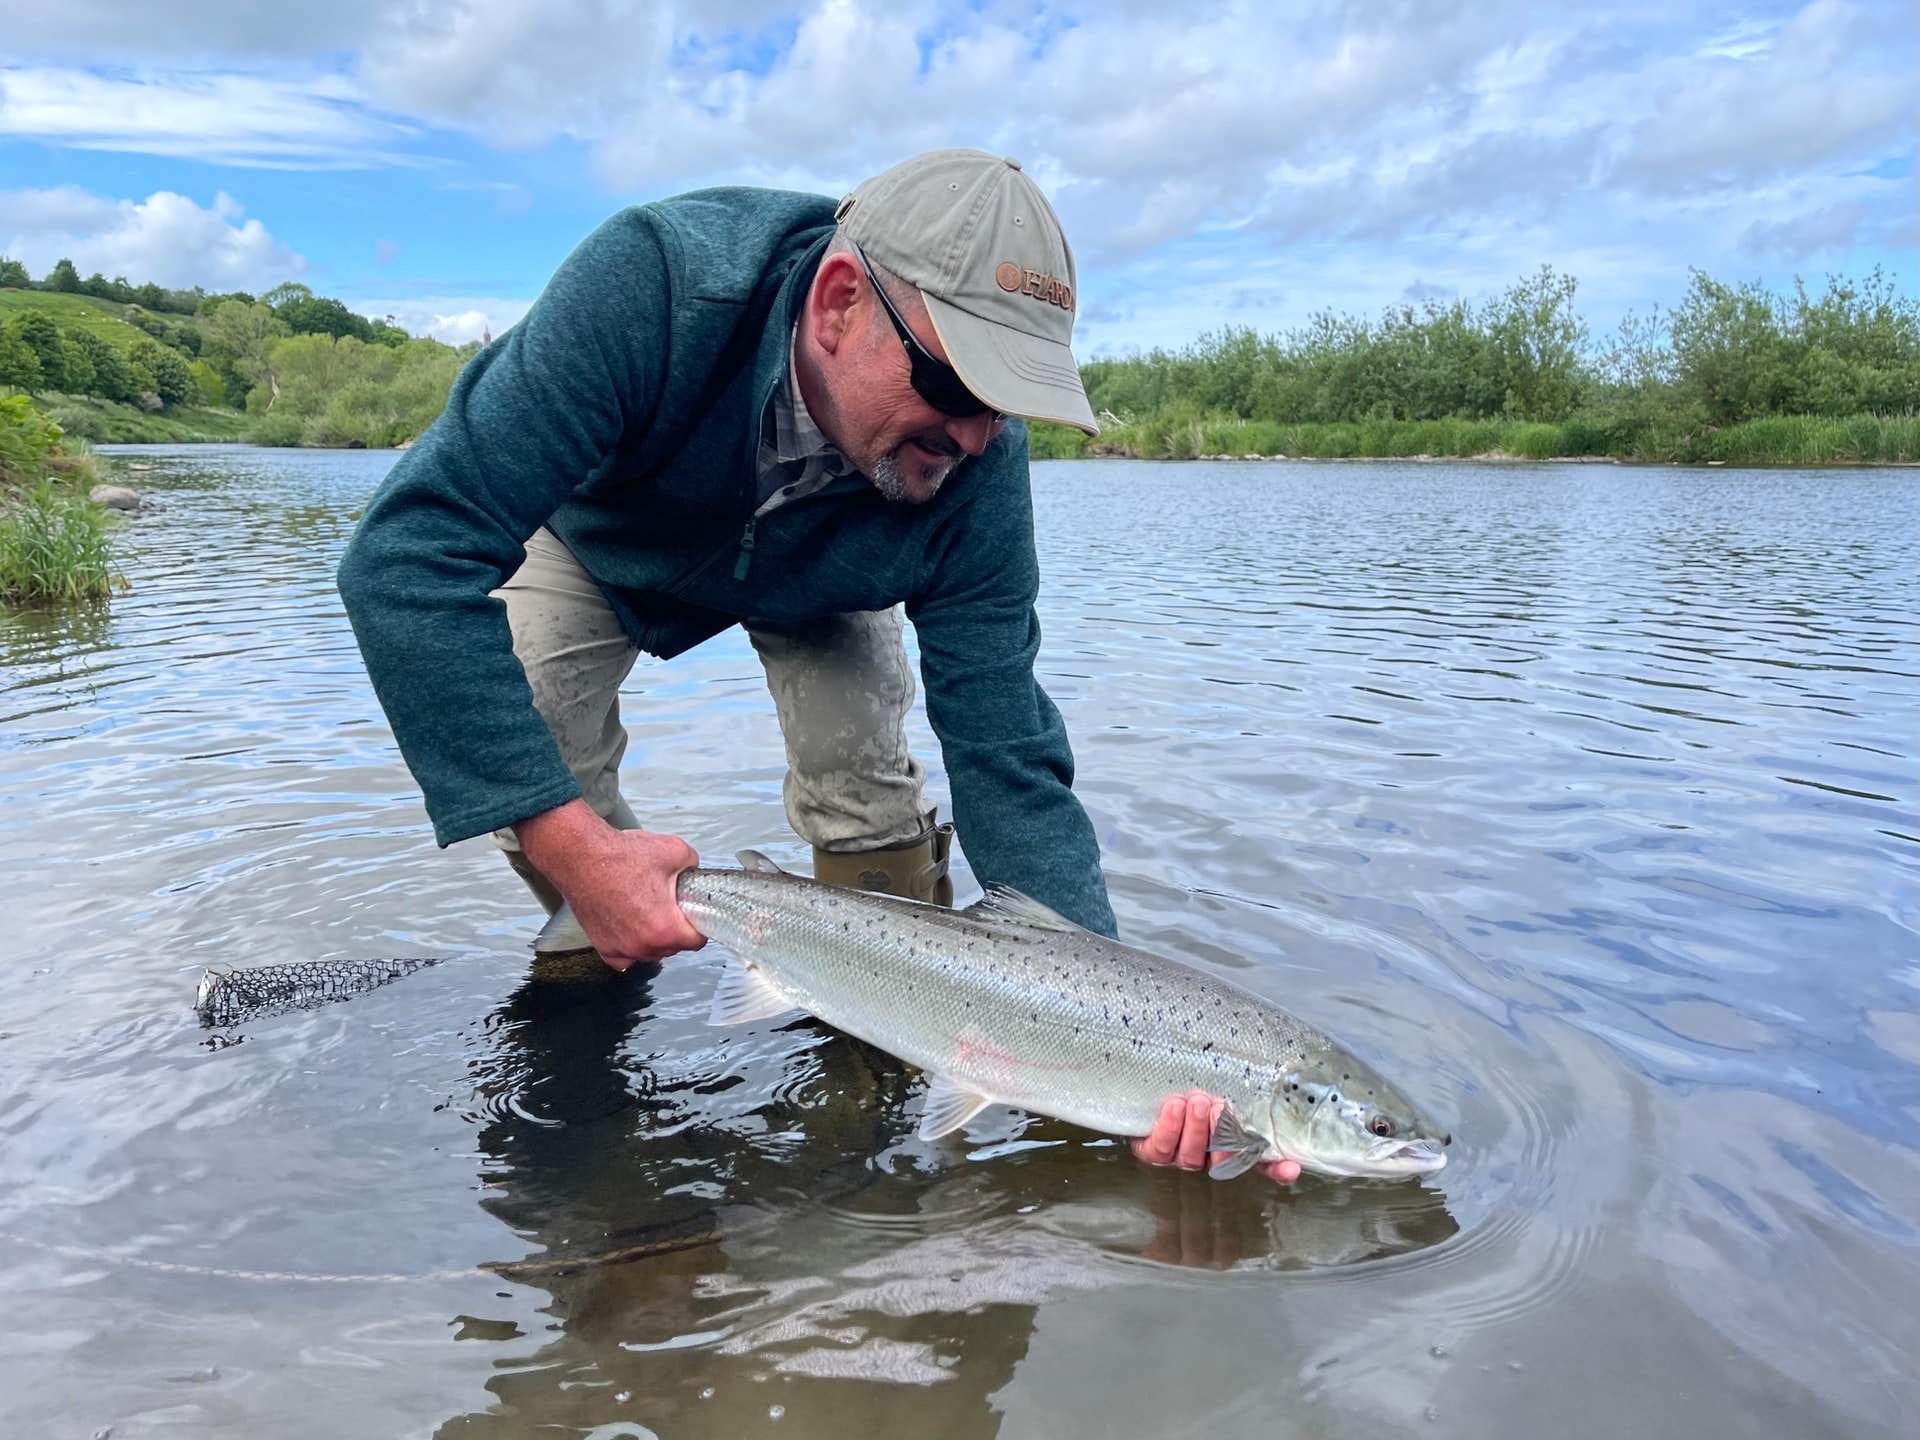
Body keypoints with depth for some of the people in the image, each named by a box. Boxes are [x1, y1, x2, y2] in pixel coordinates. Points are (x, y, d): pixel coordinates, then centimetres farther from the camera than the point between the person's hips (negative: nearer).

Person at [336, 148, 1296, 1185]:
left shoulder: (972, 463, -34)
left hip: (809, 578, 1)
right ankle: (597, 961, 10)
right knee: (527, 770, -21)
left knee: (862, 779, -18)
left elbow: (1007, 760, -32)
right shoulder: (652, 285, -45)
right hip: (592, 527, -1)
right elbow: (409, 553, -47)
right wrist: (567, 839, -54)